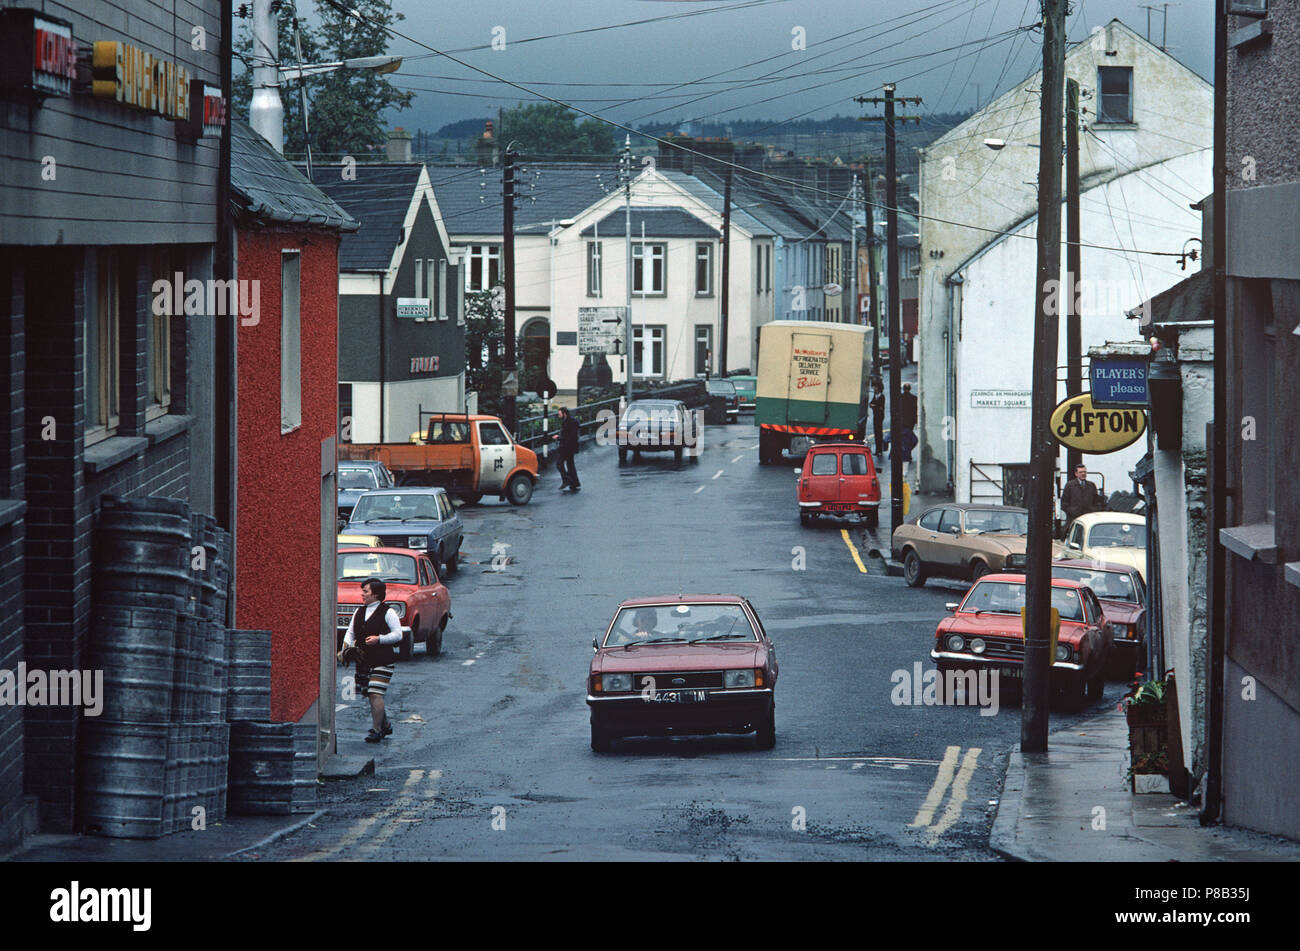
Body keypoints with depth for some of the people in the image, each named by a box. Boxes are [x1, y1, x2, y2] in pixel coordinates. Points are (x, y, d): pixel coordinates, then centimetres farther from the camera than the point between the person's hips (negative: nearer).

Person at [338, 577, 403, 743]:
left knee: (376, 694, -13)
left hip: (382, 661, -6)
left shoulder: (387, 613, -5)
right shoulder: (359, 612, 13)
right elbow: (350, 632, 14)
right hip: (363, 661, 6)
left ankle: (376, 730, -9)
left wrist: (379, 639, -19)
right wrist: (346, 646, -5)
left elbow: (398, 634, -7)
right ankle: (385, 725, 28)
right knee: (370, 695, 12)